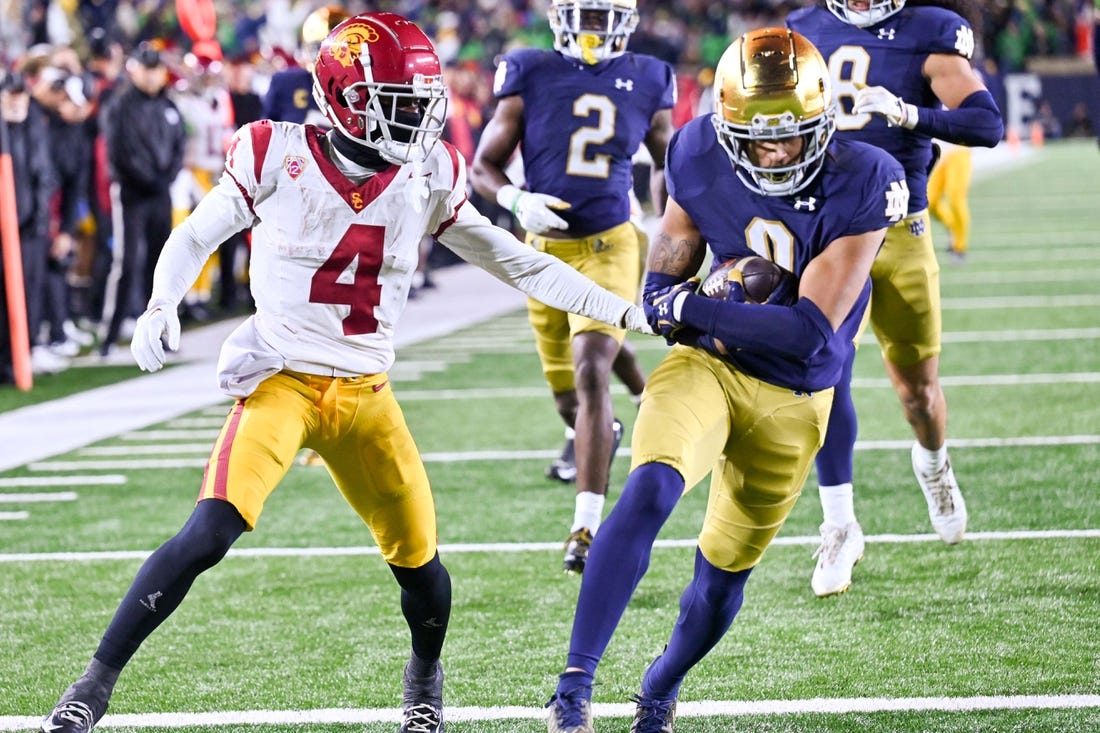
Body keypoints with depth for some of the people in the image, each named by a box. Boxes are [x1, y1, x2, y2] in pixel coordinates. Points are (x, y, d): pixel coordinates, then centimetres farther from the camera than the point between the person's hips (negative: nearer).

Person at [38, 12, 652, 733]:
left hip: (367, 394, 4)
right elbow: (195, 237, 3)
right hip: (281, 378, -4)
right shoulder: (280, 157, -9)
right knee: (211, 532, -21)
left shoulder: (428, 177, 1)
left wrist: (623, 311, 5)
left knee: (418, 556, 5)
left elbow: (516, 262, 8)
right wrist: (161, 305, -15)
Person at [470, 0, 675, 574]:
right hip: (547, 246, 2)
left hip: (610, 246, -1)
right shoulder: (530, 76, -4)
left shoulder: (646, 82, 1)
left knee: (591, 371, -20)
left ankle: (588, 526, -22)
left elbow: (666, 162, 19)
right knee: (563, 385, 16)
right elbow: (483, 166, 1)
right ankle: (588, 437, 54)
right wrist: (516, 201, -19)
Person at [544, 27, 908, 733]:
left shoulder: (862, 184, -20)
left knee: (724, 574, 13)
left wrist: (692, 309, -24)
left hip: (791, 400, 0)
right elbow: (661, 294, 0)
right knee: (649, 492, -30)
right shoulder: (701, 160, -12)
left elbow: (810, 332, -23)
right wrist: (737, 321, -22)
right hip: (707, 365, 0)